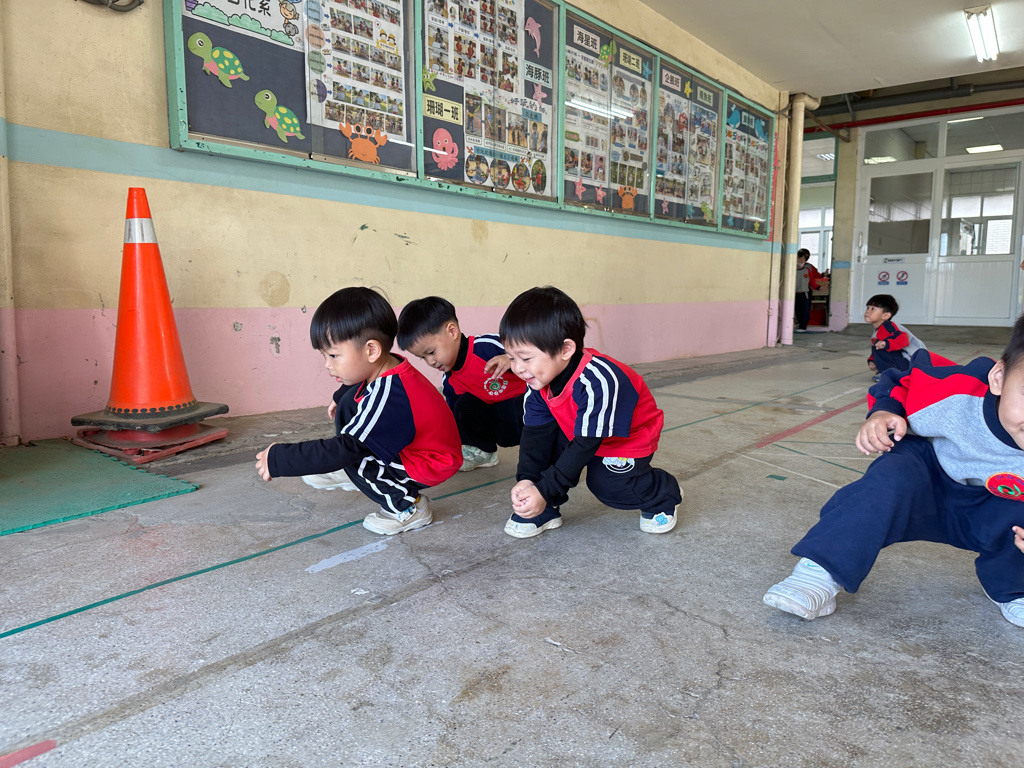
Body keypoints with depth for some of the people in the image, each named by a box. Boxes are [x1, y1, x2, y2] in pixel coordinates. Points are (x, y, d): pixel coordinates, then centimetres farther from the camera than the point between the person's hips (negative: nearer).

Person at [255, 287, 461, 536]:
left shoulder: (387, 399, -35)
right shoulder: (385, 368, -8)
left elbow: (344, 449, -36)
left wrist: (278, 460, -29)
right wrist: (341, 400, 25)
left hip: (430, 467, -9)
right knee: (349, 405, 4)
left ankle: (408, 506, -7)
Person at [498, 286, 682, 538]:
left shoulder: (597, 383, -41)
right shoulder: (540, 378, -18)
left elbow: (585, 446, -38)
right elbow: (536, 432, -17)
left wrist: (544, 490, -38)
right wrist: (527, 479, -31)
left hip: (630, 436, -6)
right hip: (576, 431, 6)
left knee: (607, 485, -20)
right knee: (547, 436, -16)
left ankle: (663, 494, 10)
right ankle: (543, 512, -3)